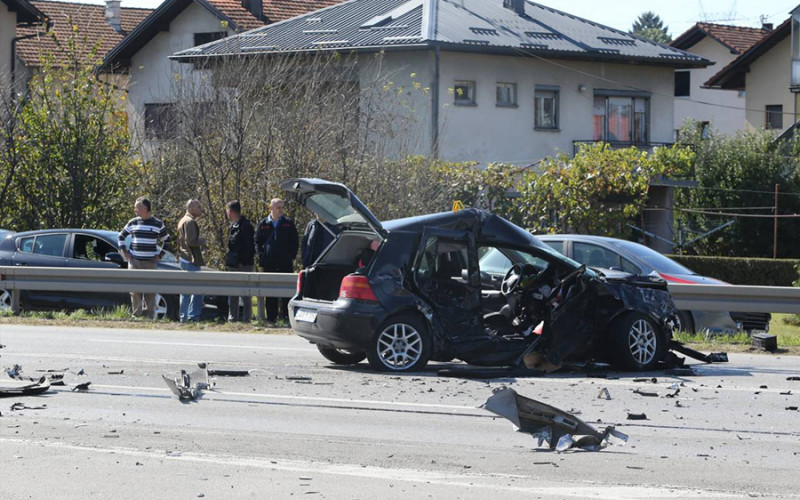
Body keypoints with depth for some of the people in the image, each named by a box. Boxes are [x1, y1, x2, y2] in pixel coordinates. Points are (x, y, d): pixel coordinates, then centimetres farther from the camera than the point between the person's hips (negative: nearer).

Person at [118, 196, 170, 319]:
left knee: (150, 291, -3)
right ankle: (137, 315, 2)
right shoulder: (133, 222, 8)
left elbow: (167, 240, 15)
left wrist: (160, 255, 6)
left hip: (150, 262, -2)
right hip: (134, 261, 2)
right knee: (135, 290, -3)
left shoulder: (157, 224, 2)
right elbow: (121, 236, 19)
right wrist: (124, 252, 7)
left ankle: (149, 317, 1)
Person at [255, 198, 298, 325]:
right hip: (268, 264, 1)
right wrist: (261, 255, -2)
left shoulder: (288, 223, 6)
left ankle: (286, 316, 1)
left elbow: (294, 242, 6)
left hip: (285, 263, -1)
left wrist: (291, 256, -5)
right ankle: (271, 318, 7)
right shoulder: (263, 225, 9)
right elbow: (257, 241, 12)